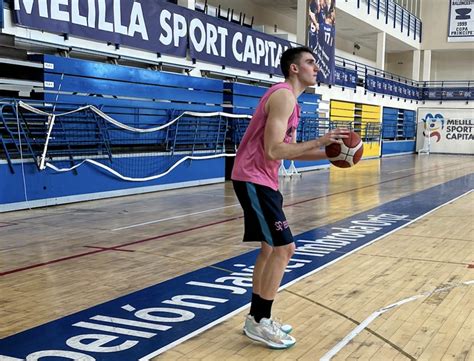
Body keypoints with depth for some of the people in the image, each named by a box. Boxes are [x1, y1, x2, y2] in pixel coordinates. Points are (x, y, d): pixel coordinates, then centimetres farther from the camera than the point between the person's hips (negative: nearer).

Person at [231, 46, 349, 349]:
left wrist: (327, 153, 6)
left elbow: (288, 150, 18)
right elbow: (273, 151, -24)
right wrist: (319, 141, -20)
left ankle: (257, 318, 24)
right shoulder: (283, 96, -15)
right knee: (284, 247, -9)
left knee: (271, 248, 15)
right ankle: (259, 323, 3)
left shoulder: (288, 98, 17)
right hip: (254, 180, -11)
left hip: (261, 180, 11)